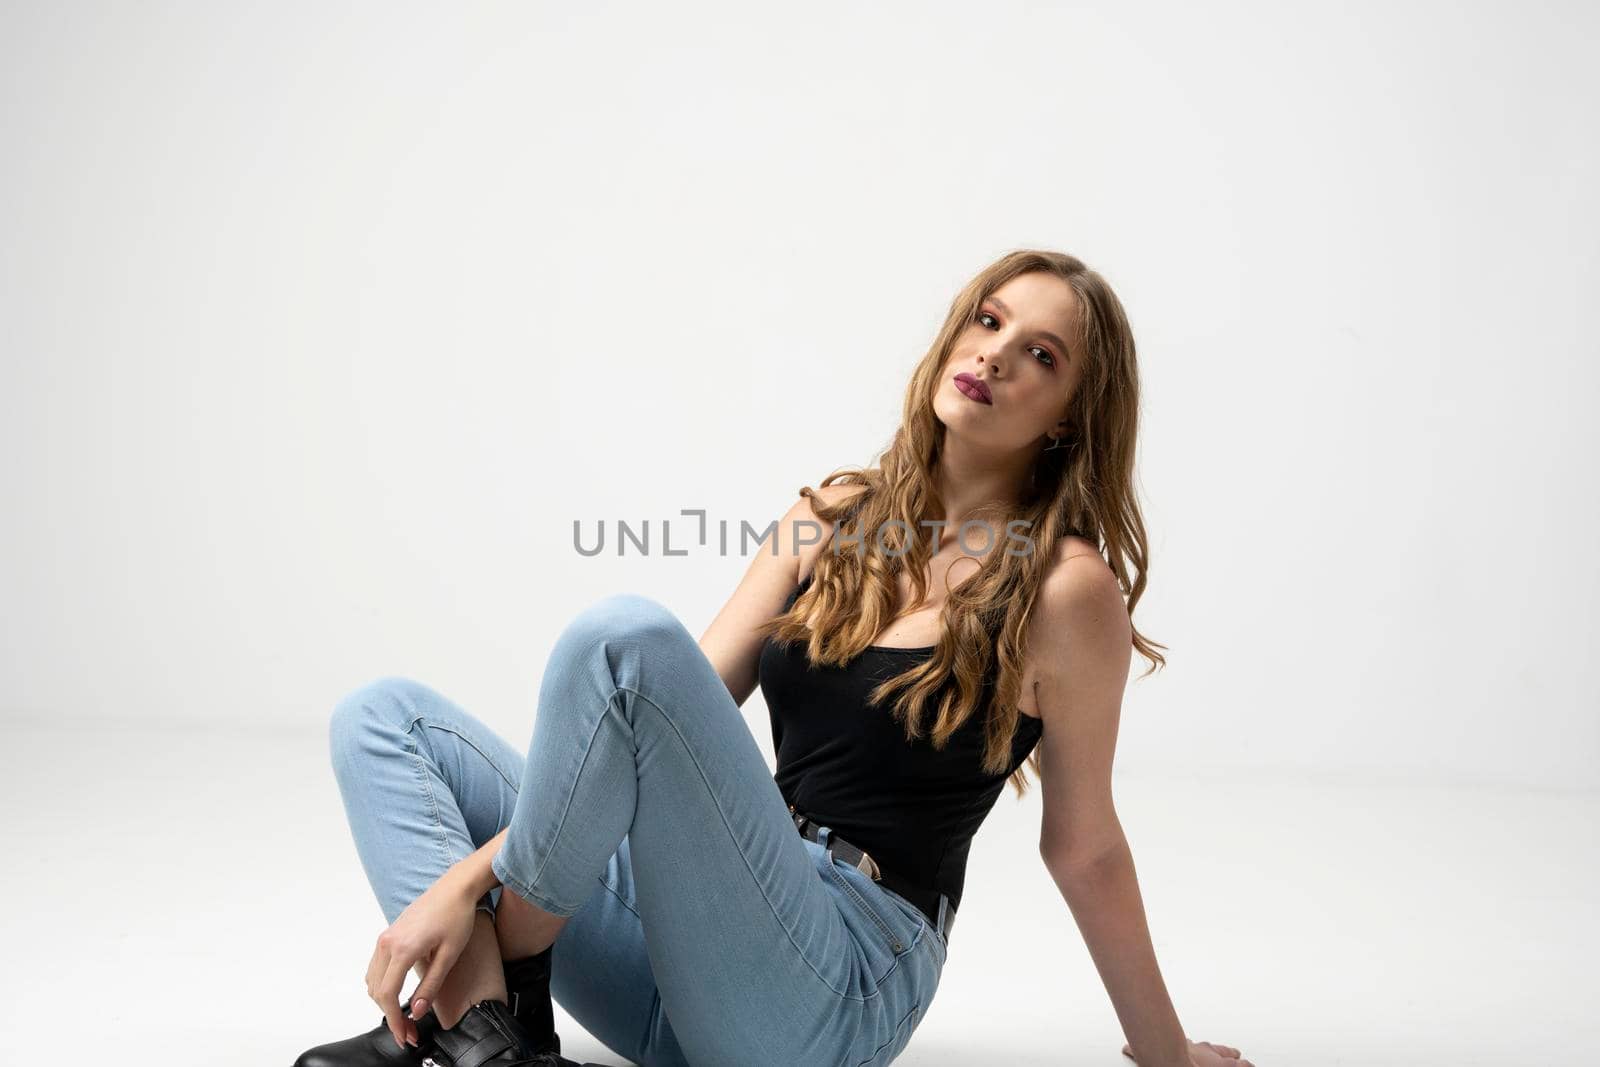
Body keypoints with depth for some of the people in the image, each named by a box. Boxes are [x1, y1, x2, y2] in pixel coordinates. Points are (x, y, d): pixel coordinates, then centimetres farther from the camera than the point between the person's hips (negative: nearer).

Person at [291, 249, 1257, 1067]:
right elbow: (677, 710, 3)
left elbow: (1083, 848, 3)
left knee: (625, 636, -27)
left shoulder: (1065, 586, -8)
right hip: (686, 966, 7)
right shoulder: (836, 516, 9)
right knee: (387, 717, 0)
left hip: (838, 984, -6)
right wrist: (471, 876, -6)